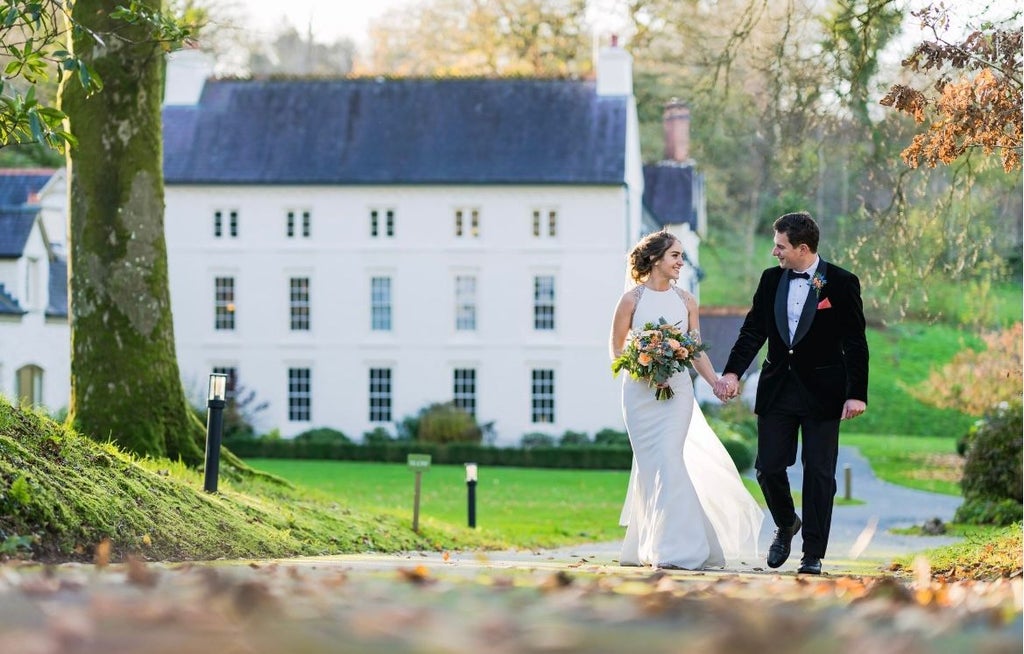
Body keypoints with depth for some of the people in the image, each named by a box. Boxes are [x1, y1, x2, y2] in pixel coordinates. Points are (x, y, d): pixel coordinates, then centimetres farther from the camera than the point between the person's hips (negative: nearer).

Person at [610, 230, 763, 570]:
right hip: (640, 391, -2)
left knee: (668, 462, -9)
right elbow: (616, 351, 3)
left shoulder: (685, 300, 8)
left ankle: (671, 548, -7)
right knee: (650, 465, -1)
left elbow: (696, 352, 10)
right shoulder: (632, 299, -1)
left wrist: (716, 382, -4)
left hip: (677, 389, 2)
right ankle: (646, 548, 8)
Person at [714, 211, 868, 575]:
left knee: (819, 473, -1)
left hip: (821, 391, -4)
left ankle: (813, 555, 6)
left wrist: (857, 394, -13)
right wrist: (732, 372, -12)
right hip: (777, 390, 4)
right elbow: (753, 330, 3)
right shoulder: (771, 280, 6)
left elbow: (855, 343, -7)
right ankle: (786, 525, 30)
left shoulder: (841, 283, -7)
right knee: (768, 467, 1)